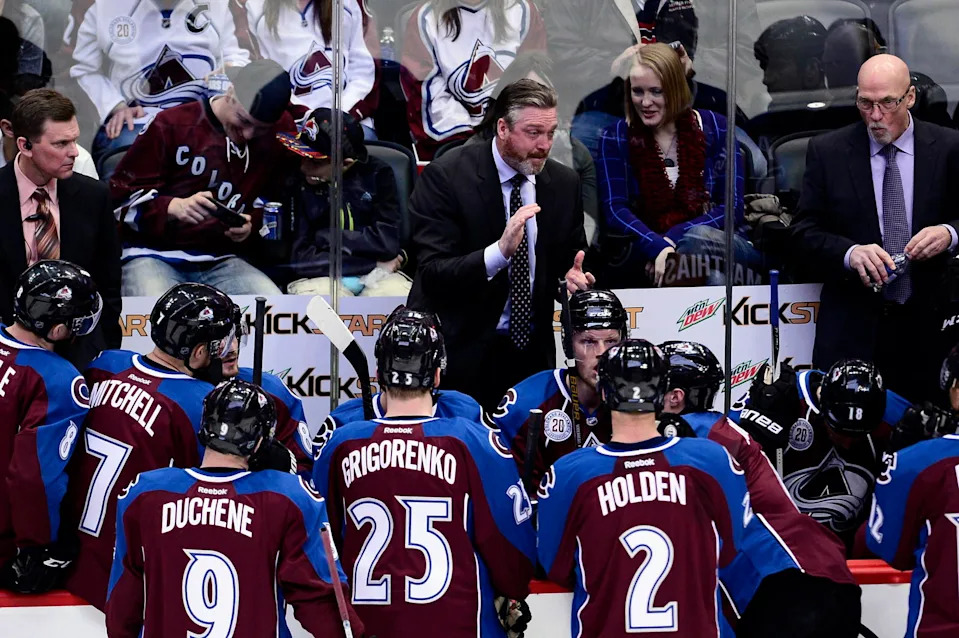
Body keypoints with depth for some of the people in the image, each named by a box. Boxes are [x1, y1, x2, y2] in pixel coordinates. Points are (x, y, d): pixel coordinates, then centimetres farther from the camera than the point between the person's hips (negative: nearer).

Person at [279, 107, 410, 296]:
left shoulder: (377, 174, 3)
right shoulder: (293, 181, -4)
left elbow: (386, 241, -5)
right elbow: (298, 257, -8)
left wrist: (329, 237, -6)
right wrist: (374, 264, -6)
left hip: (376, 275, 1)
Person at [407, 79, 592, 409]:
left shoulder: (564, 182, 3)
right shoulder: (445, 176, -12)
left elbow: (571, 255, 14)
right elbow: (432, 273, -19)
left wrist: (574, 273, -11)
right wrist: (500, 251, -34)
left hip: (531, 350, 4)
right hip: (462, 349, -4)